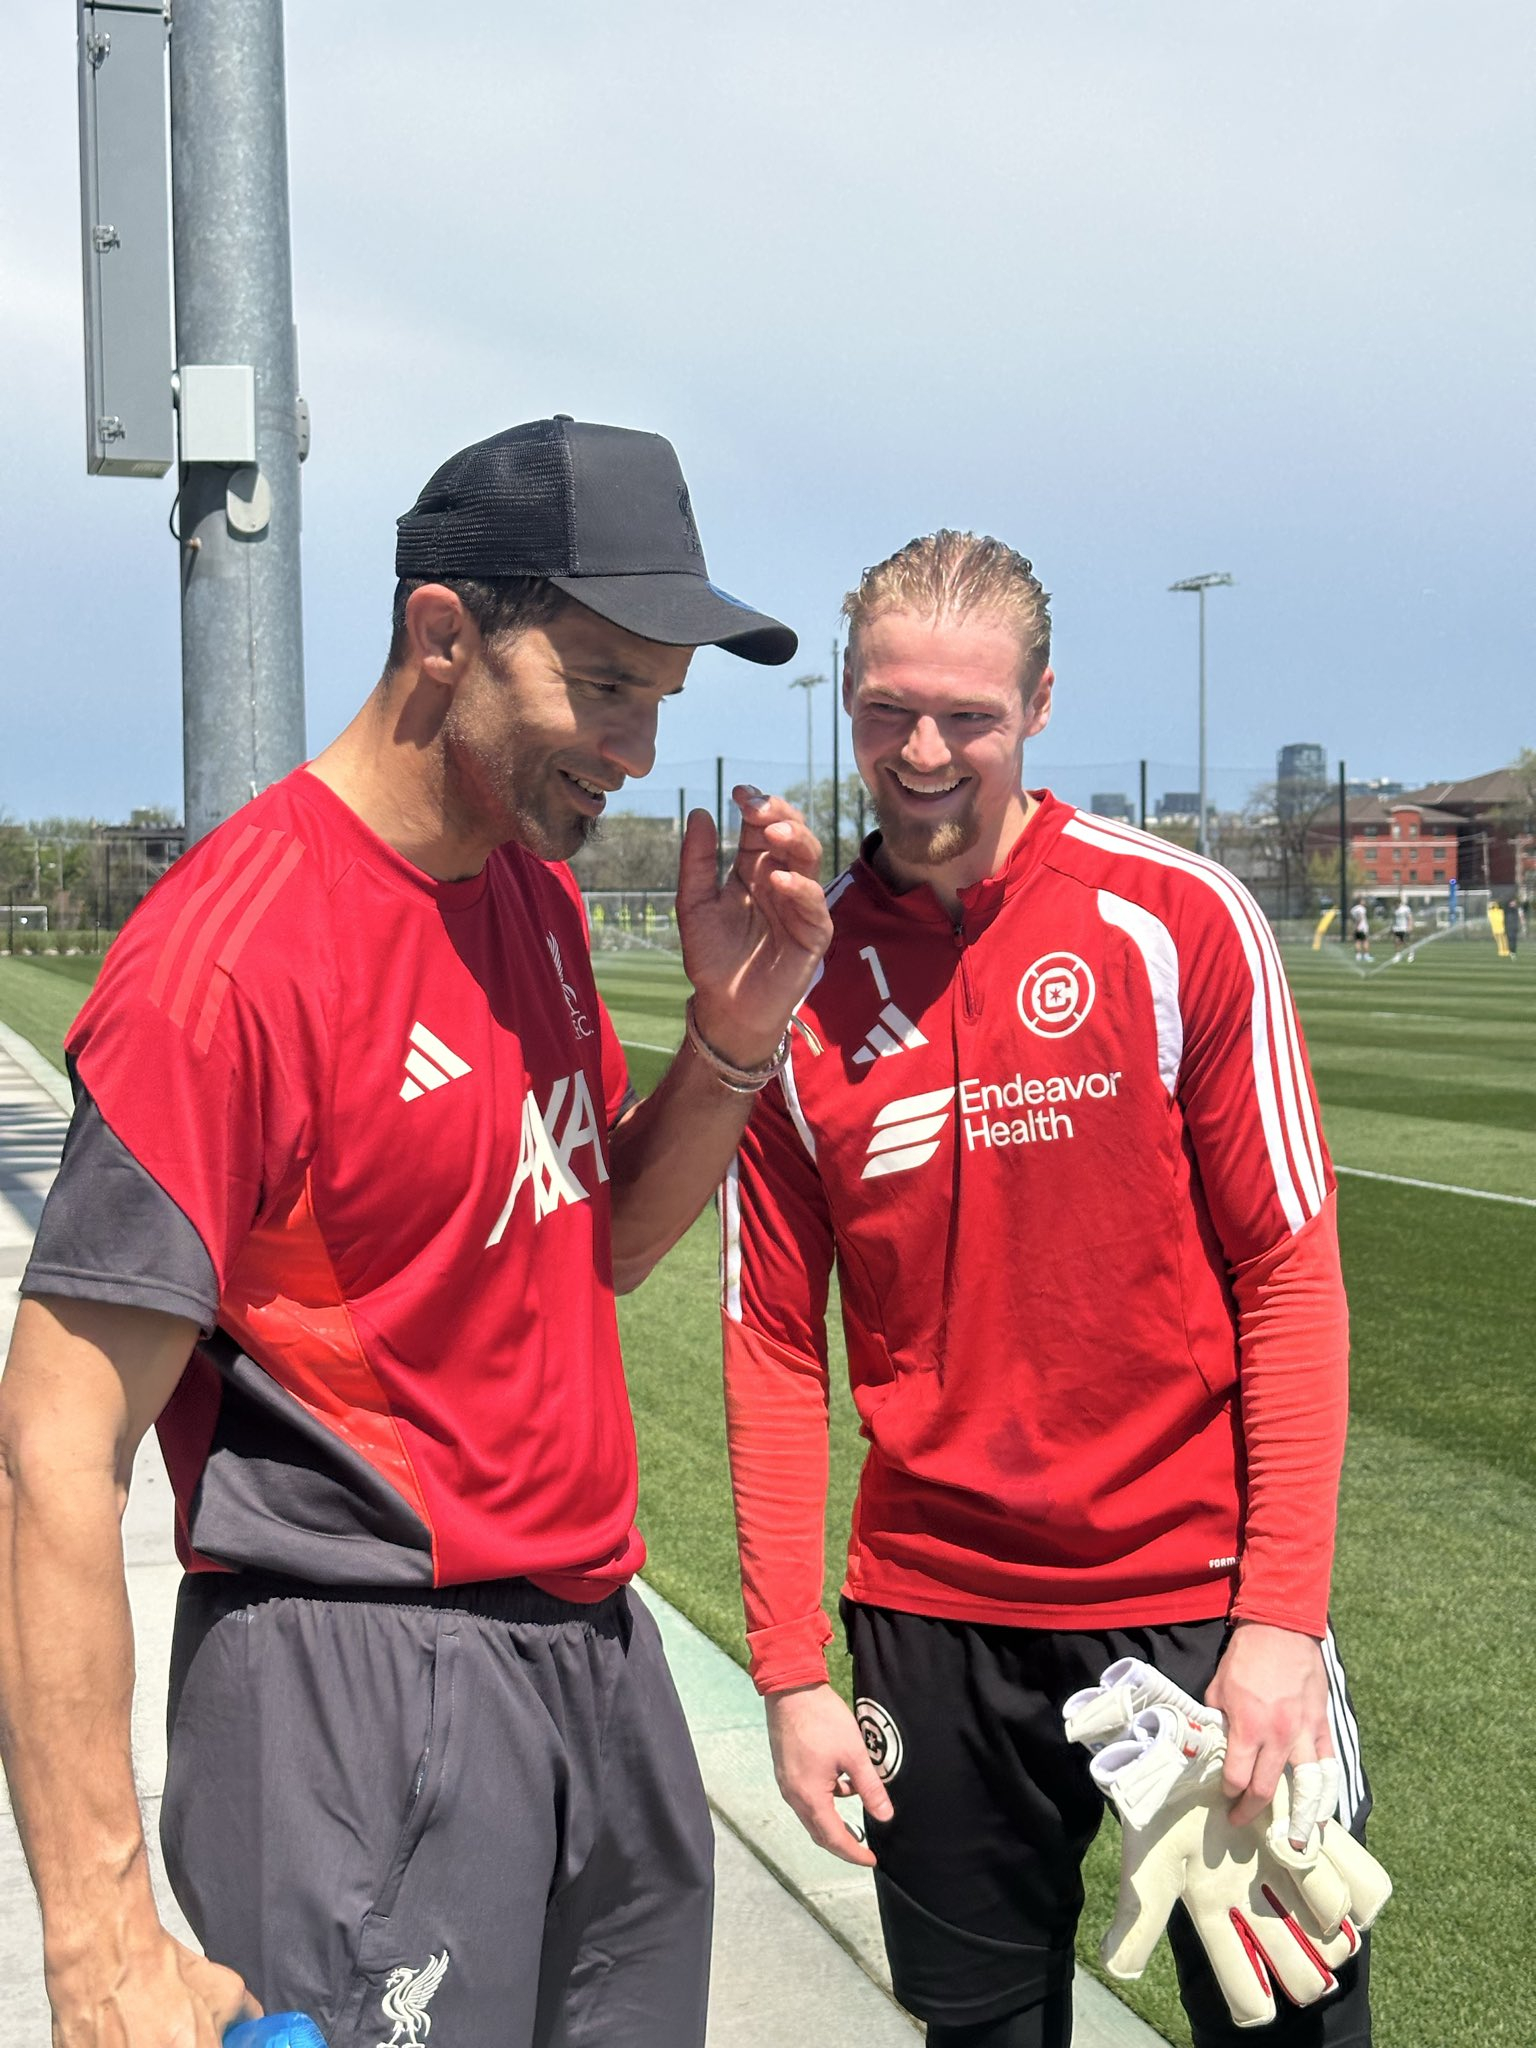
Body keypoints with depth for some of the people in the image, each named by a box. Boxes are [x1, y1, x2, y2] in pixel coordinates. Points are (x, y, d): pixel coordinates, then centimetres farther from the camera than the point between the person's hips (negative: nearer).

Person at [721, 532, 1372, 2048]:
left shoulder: (1178, 921, -8)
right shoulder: (798, 986, -1)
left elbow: (1290, 1276, -7)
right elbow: (774, 1349, 2)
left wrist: (1281, 1613, -12)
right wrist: (789, 1670, -1)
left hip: (1197, 1584, -2)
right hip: (936, 1612, 2)